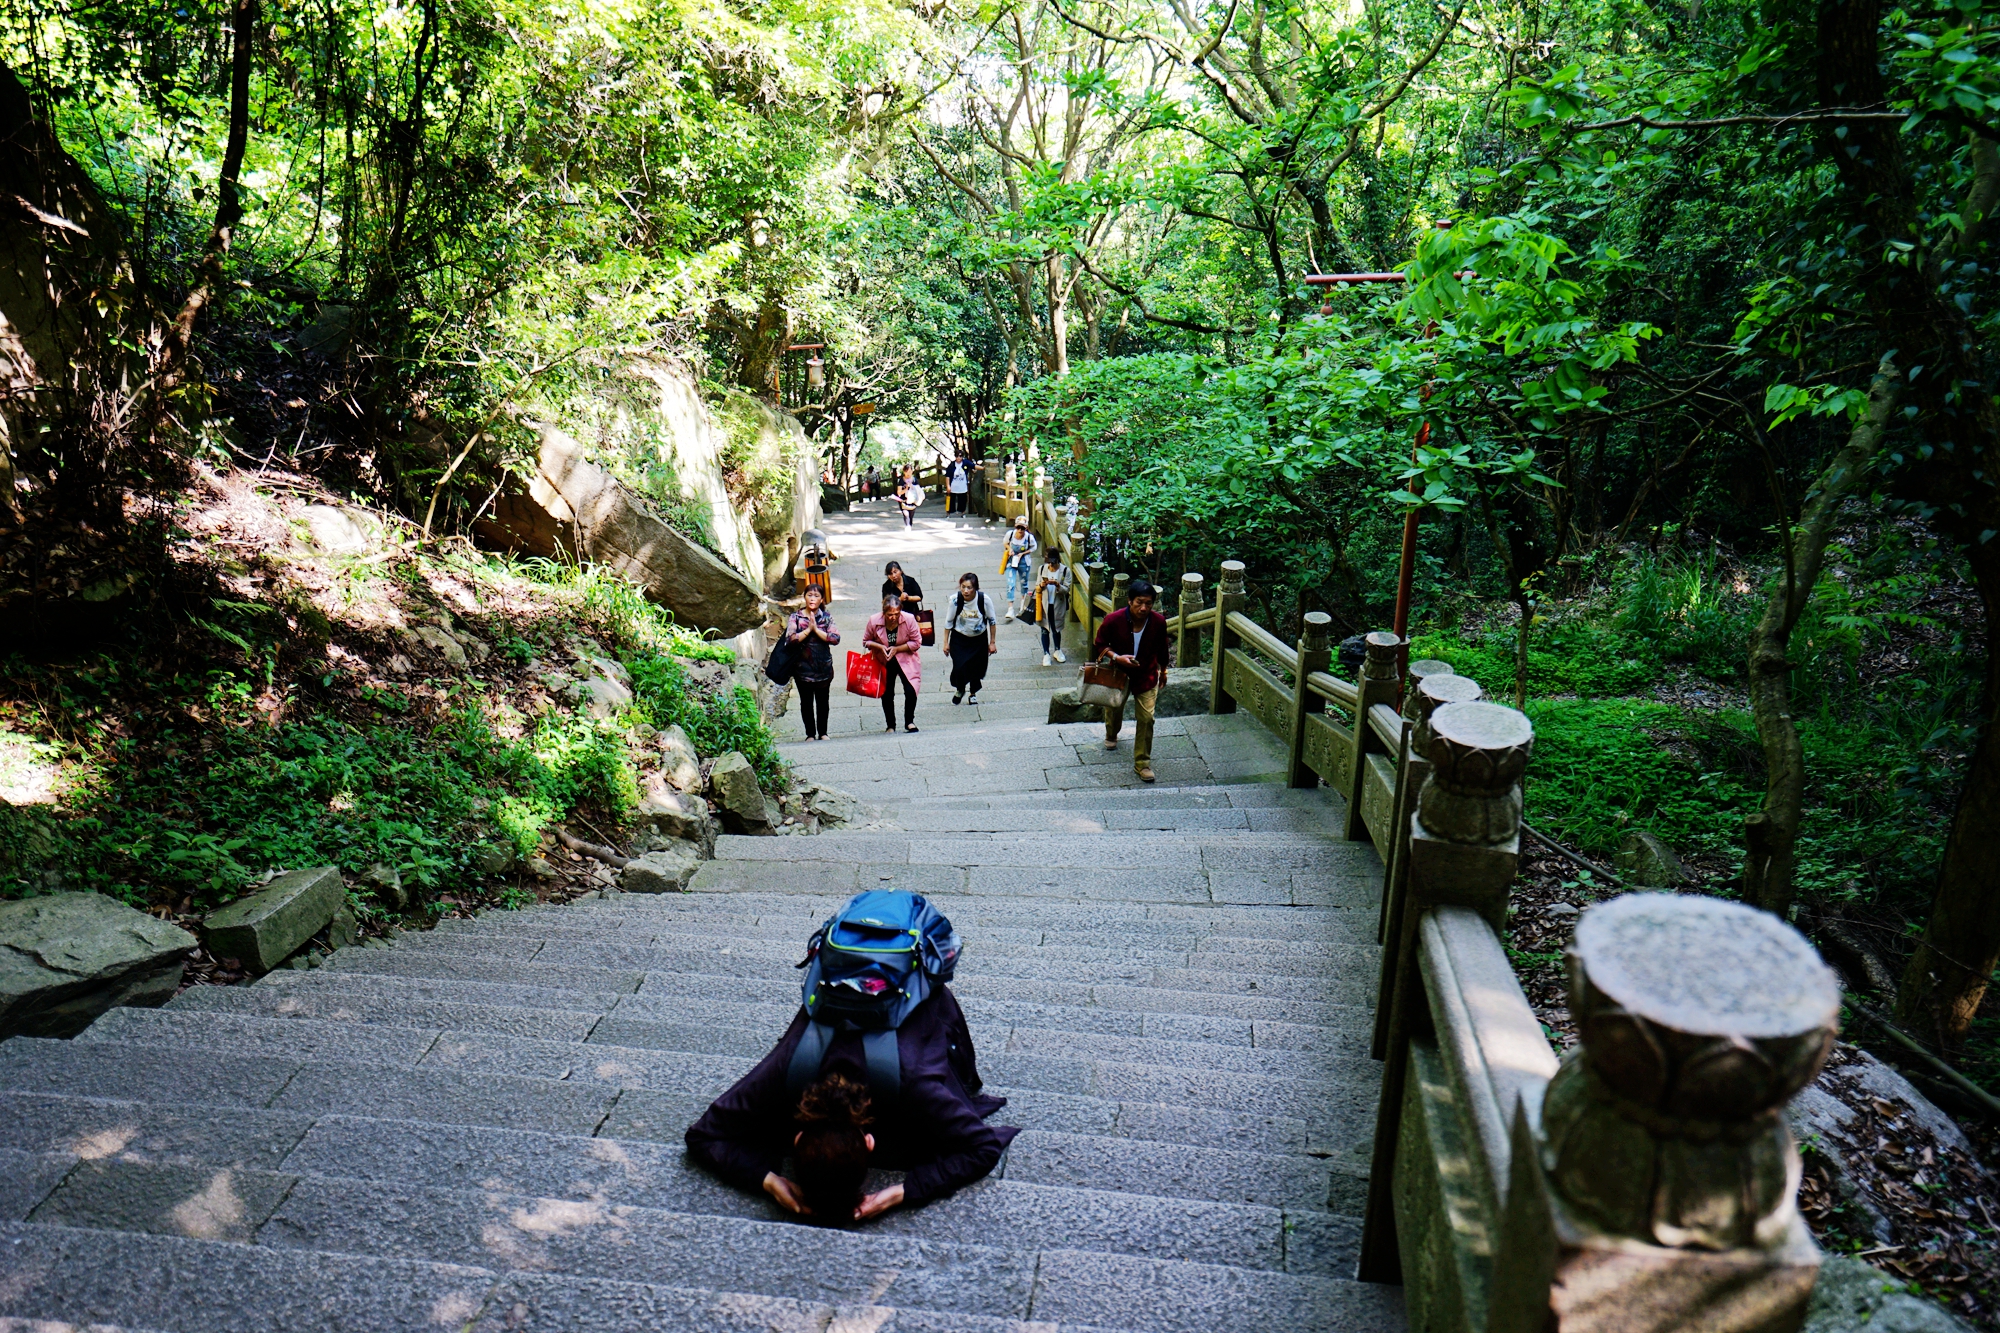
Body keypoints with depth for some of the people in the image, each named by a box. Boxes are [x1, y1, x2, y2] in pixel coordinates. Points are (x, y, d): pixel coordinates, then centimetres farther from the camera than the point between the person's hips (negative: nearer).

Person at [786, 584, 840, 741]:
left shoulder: (827, 616, 0)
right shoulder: (796, 616, -1)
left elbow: (835, 638, -12)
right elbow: (791, 638, -14)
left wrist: (816, 629, -17)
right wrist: (808, 630, -18)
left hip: (824, 667, 1)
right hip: (803, 667, -1)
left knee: (822, 701, 9)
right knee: (806, 702, 7)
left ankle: (822, 733, 22)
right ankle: (810, 734, 19)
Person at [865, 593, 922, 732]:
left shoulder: (909, 619, -21)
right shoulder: (874, 621, -18)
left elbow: (916, 642, -11)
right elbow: (866, 641, -2)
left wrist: (896, 648, -20)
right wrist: (880, 647, -21)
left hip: (906, 660, -1)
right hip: (884, 662, 1)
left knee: (911, 691, -12)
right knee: (887, 694, 9)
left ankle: (909, 722, 10)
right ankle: (890, 725, 26)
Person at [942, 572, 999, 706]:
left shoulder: (984, 599, -23)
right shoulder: (955, 599, -23)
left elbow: (992, 621, -7)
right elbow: (949, 621, -7)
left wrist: (992, 642, -1)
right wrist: (946, 642, -1)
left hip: (979, 639, 1)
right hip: (959, 638, -1)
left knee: (977, 668, 7)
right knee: (959, 667, -9)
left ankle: (973, 693, 36)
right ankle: (959, 690, 25)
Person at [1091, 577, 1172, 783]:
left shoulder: (1158, 621, -18)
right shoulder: (1113, 620, -25)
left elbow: (1162, 649, 0)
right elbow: (1099, 645, -11)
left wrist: (1162, 670, 13)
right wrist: (1117, 657, -28)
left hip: (1146, 675, 0)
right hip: (1118, 673, 0)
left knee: (1146, 718, -6)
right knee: (1114, 708, 24)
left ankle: (1142, 762, 8)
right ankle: (1111, 736, 58)